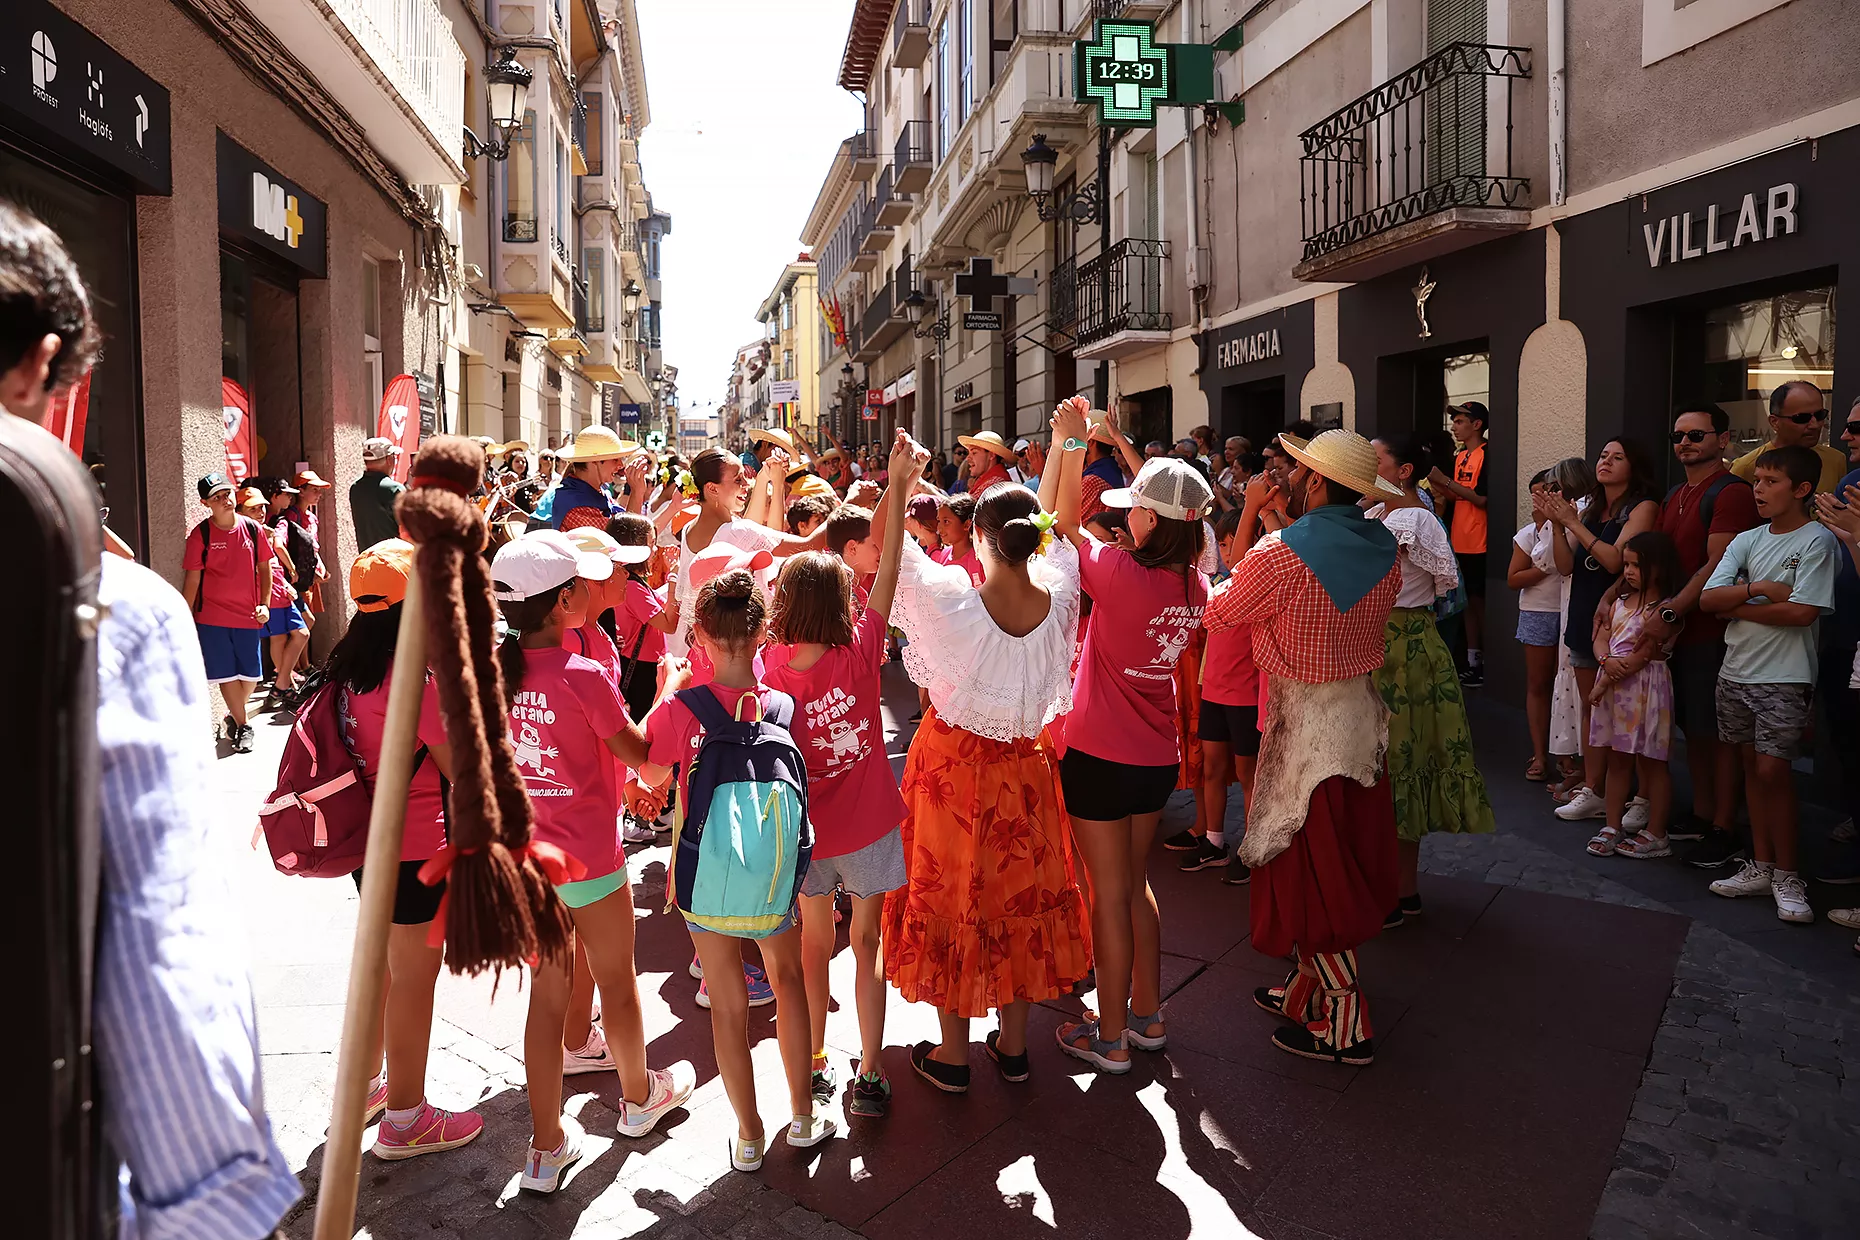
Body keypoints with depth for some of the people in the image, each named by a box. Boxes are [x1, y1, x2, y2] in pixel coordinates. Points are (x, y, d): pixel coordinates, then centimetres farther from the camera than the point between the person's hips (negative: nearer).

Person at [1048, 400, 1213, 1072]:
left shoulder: (1122, 574, -23)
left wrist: (1072, 441, -2)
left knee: (1110, 892, 5)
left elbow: (1065, 521, -9)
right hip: (1158, 756, 6)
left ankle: (1110, 1036, 18)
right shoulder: (1195, 584, -4)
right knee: (1136, 884, 21)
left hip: (1100, 756, -6)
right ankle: (1148, 1015, 33)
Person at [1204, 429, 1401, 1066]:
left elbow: (1216, 613, -7)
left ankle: (1345, 1025, 12)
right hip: (1362, 710, 8)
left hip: (1306, 721, -8)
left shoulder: (1282, 553, -22)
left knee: (1310, 873, 3)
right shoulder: (1384, 547, 0)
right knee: (1345, 864, 17)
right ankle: (1309, 986, 32)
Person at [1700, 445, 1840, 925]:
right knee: (1752, 765, 10)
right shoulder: (1746, 541, 9)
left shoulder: (1817, 541, -7)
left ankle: (1787, 875, 5)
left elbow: (1802, 612, -16)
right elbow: (1708, 599, 0)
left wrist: (1738, 606, -7)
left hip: (1784, 677, -6)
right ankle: (1761, 866, 19)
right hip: (1737, 670, 6)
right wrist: (1759, 588, -13)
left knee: (1773, 770, -8)